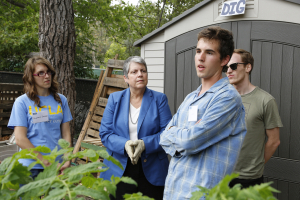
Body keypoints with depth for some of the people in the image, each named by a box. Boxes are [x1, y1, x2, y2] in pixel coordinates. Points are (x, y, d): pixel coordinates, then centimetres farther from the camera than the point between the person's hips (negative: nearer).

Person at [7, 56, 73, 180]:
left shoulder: (61, 100, 8)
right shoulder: (22, 102, -4)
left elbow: (66, 133, 7)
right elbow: (20, 139, -9)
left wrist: (67, 161, -5)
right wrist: (45, 161, -14)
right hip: (31, 167, -3)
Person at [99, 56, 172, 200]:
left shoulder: (159, 99, 3)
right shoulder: (114, 99, 6)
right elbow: (105, 133, 1)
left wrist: (144, 144, -19)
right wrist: (125, 144, -17)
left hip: (151, 172, 0)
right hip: (119, 171, 1)